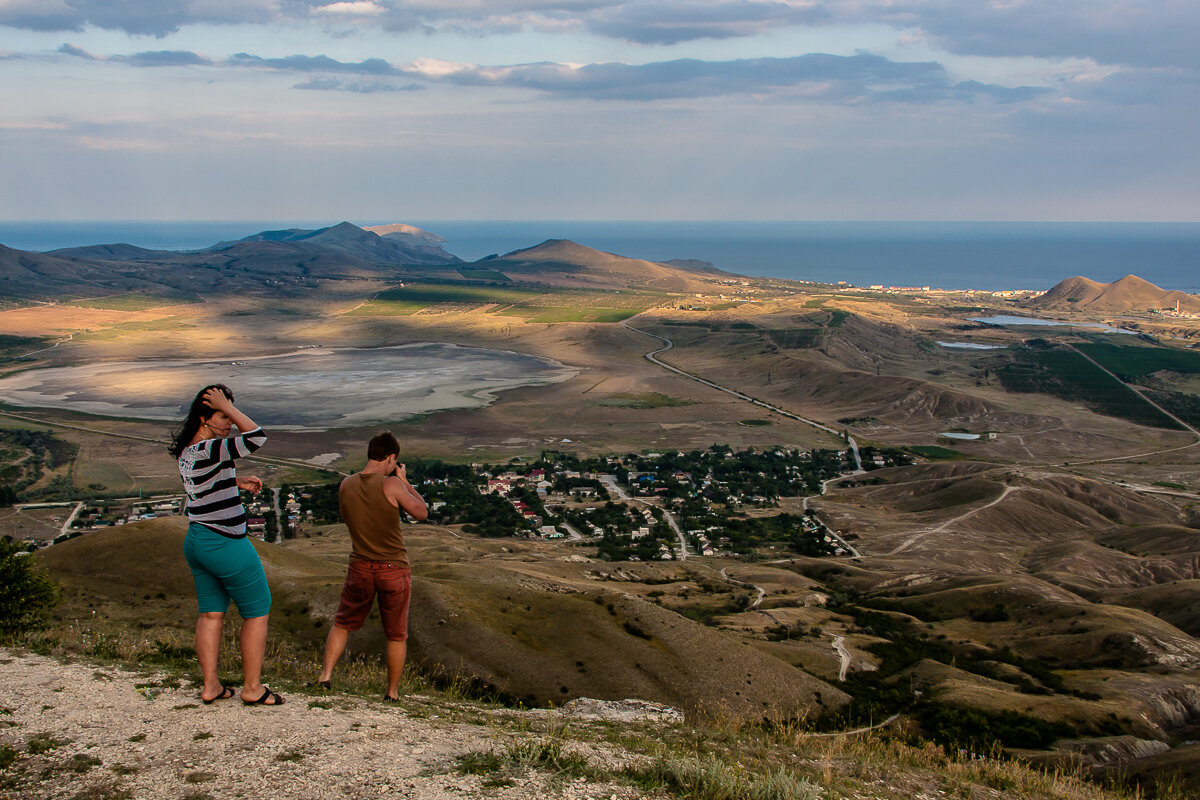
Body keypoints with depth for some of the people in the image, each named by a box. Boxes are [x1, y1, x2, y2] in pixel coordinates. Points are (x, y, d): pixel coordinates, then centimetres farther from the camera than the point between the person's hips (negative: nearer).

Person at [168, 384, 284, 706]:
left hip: (197, 542, 9)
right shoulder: (207, 451, -24)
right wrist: (227, 406, -22)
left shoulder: (186, 452, 6)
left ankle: (210, 686, 19)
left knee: (211, 614, 15)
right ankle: (252, 688, 11)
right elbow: (256, 437, -31)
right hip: (226, 545, -9)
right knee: (257, 613, 5)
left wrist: (238, 482, 14)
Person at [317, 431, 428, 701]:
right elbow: (421, 513, -6)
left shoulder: (346, 486, -3)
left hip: (360, 568, 3)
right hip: (393, 570, -3)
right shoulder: (391, 484, -17)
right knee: (396, 635, 12)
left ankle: (326, 675, 12)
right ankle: (392, 691, 19)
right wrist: (404, 481, 4)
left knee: (343, 623, 22)